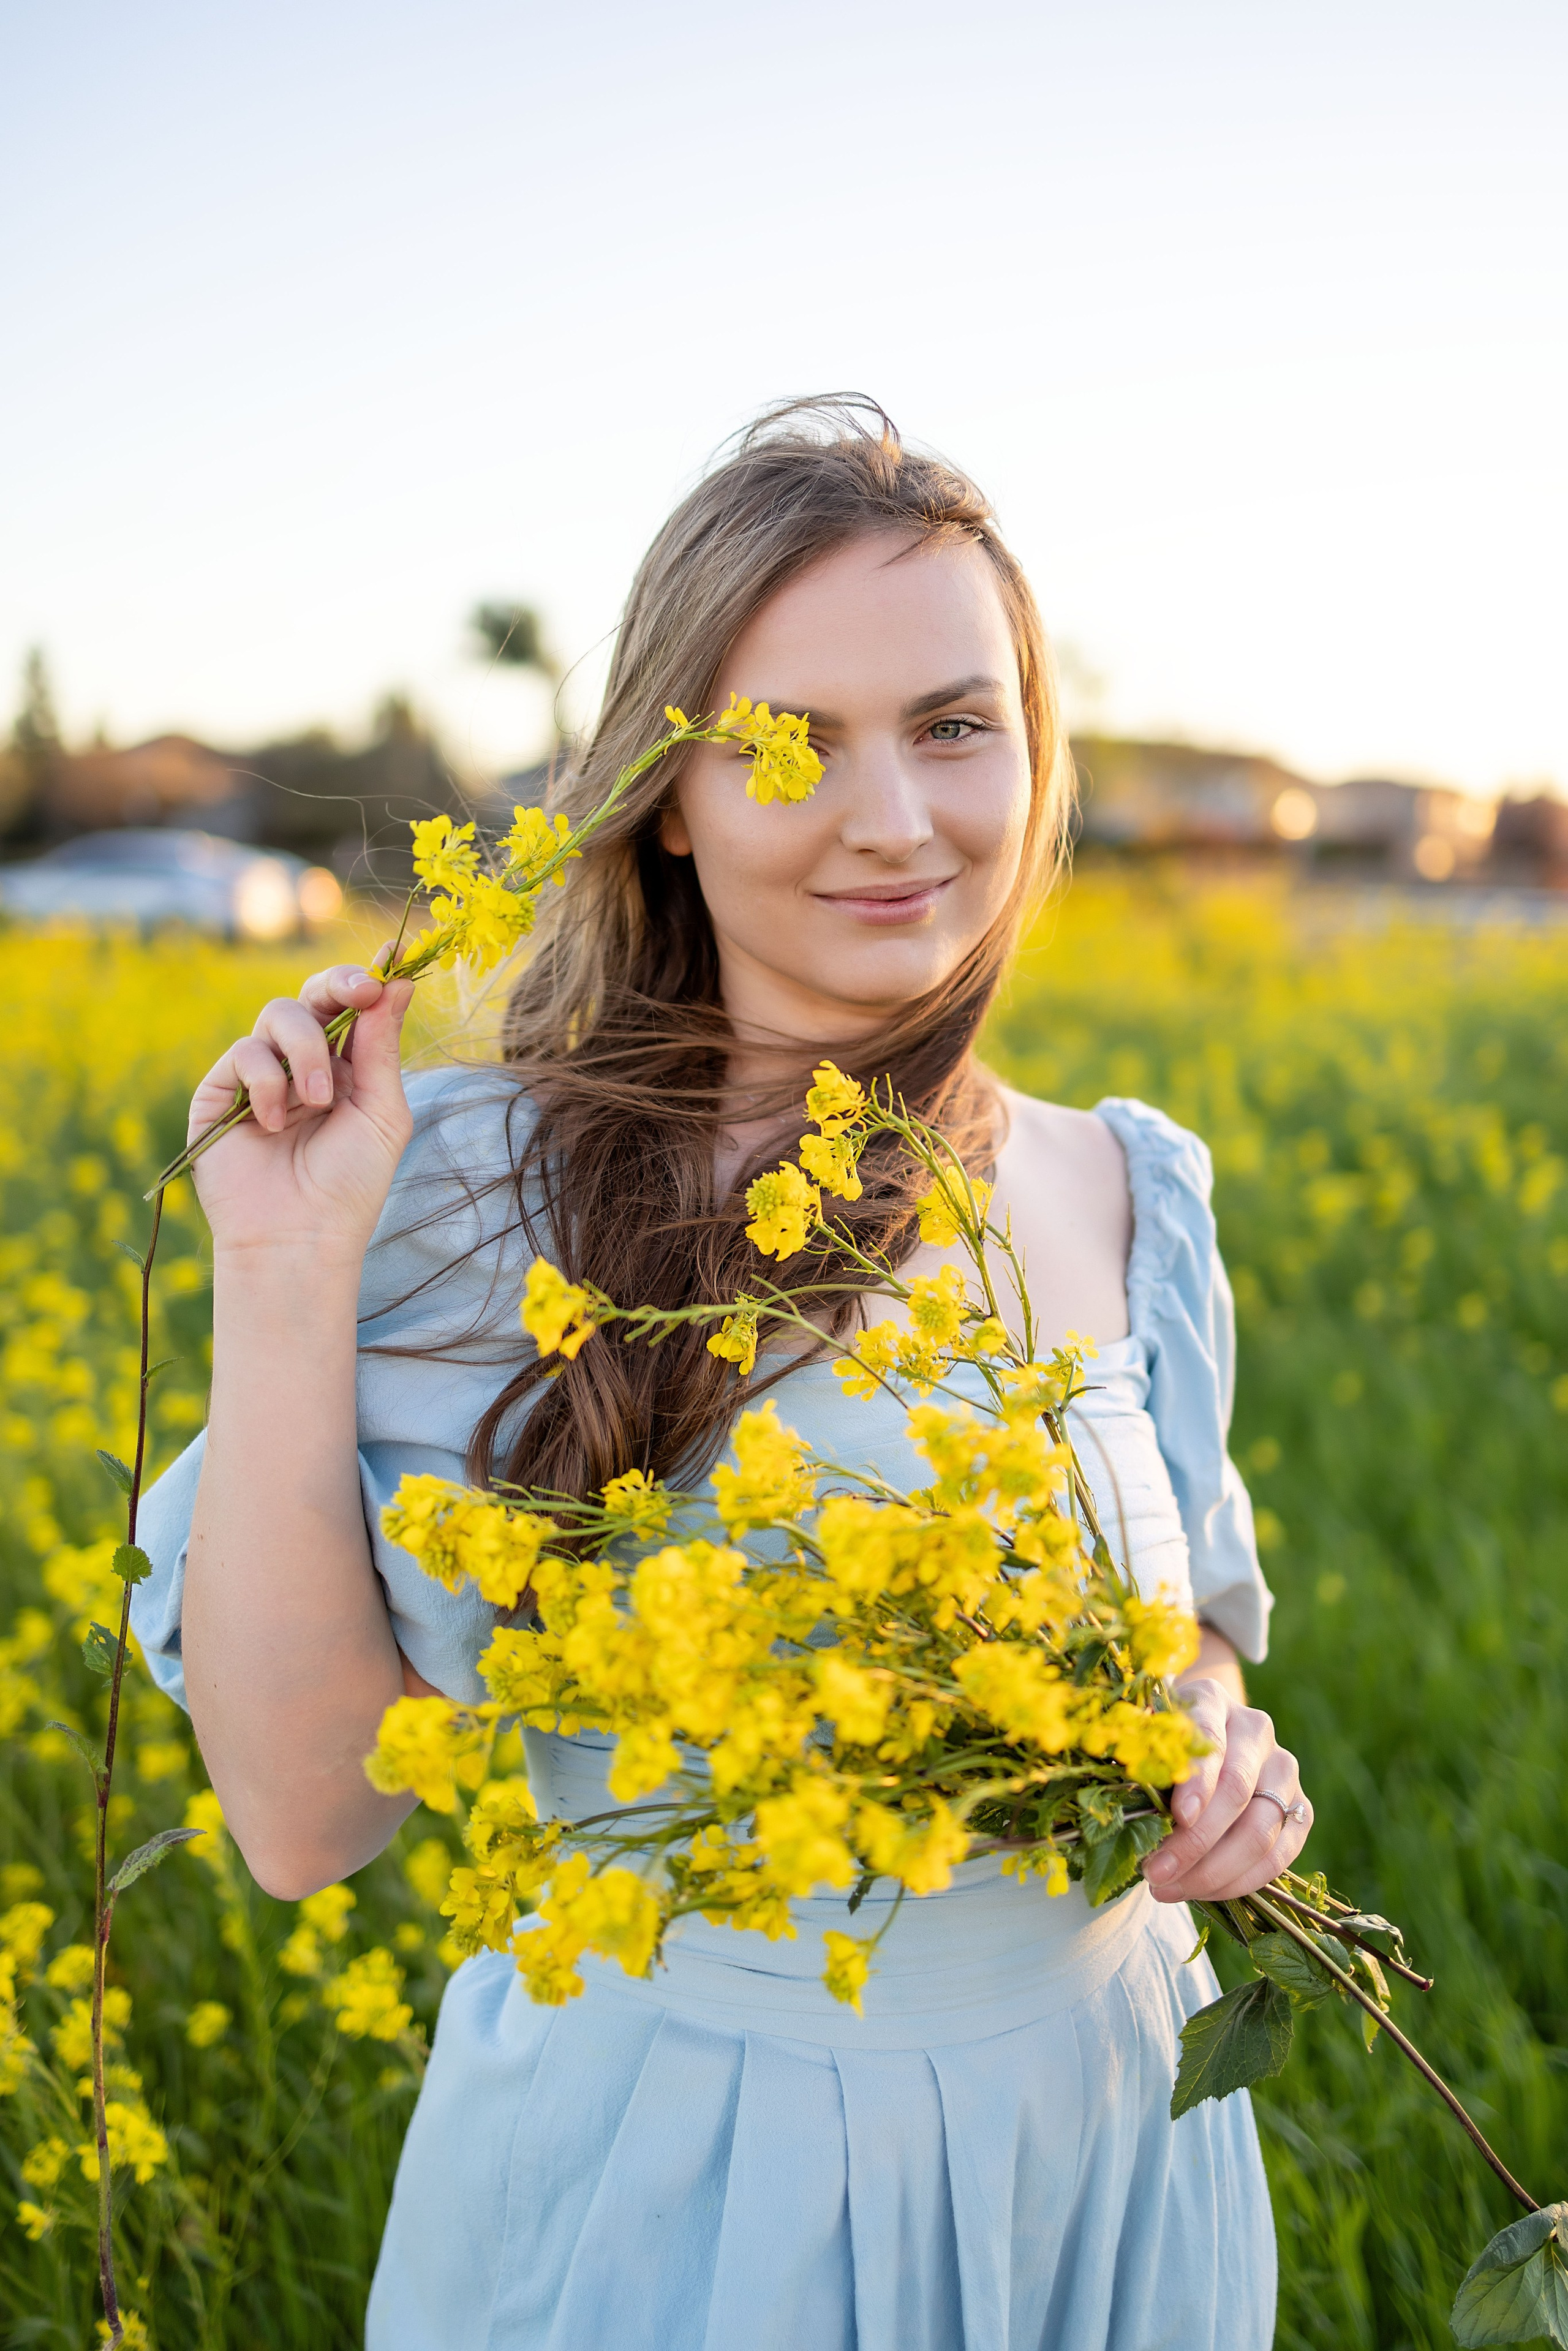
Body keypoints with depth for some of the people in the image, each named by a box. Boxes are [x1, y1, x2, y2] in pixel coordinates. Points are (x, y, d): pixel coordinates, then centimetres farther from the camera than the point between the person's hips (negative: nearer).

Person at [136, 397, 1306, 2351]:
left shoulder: (1132, 1195, -4)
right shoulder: (478, 1191, -16)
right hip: (662, 2186, -3)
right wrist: (282, 1281, -25)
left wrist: (1220, 1755, -11)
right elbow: (303, 1821, -16)